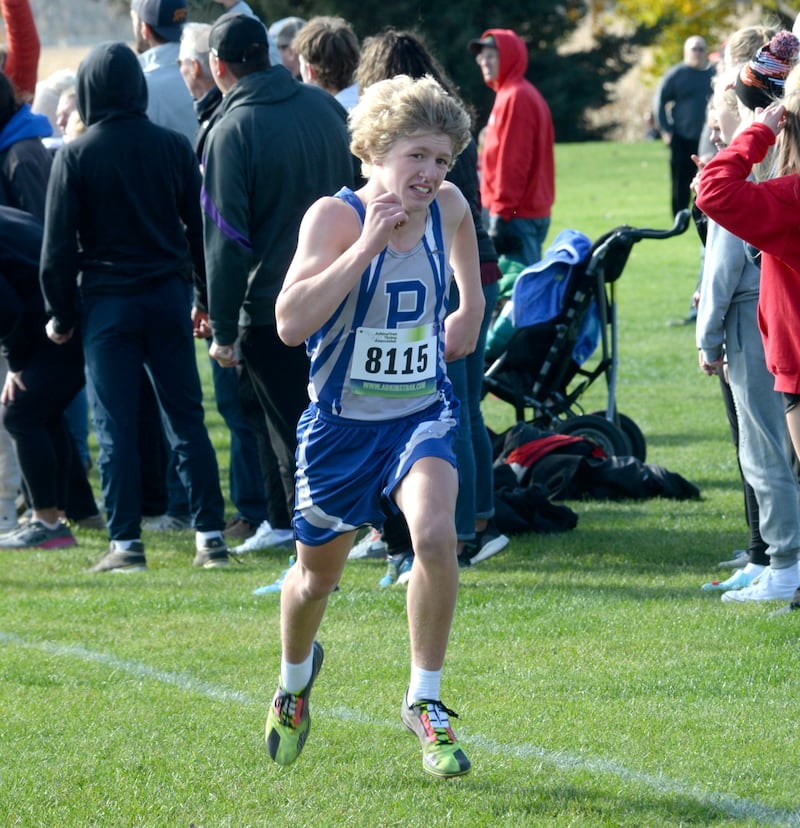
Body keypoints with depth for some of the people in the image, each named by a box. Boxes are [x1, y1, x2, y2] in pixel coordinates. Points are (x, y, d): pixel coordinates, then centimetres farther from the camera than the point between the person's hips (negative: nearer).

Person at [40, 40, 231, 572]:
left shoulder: (75, 156, -6)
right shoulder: (174, 147, 2)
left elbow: (59, 244, -5)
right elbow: (200, 226, 5)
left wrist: (61, 315, 3)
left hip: (107, 303, -3)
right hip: (167, 298, 3)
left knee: (115, 428, 1)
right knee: (187, 420, 6)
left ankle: (126, 543, -1)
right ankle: (211, 536, 4)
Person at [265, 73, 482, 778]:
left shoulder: (448, 207, -6)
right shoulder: (336, 217, -20)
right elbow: (290, 322, -35)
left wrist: (471, 309, 23)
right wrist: (366, 246, -36)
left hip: (422, 411, 2)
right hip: (343, 421, -2)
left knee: (436, 534, -26)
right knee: (317, 574, 16)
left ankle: (425, 704, -11)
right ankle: (296, 680, 50)